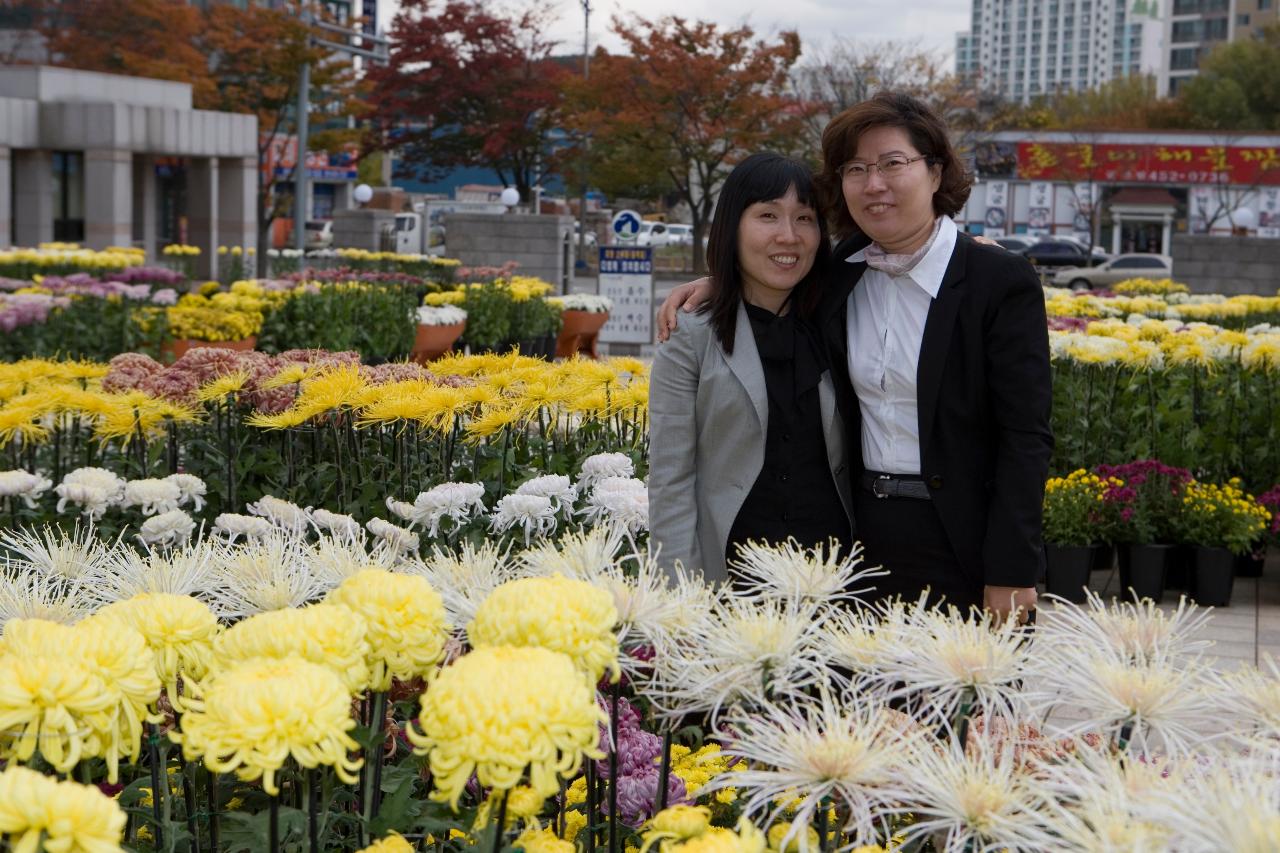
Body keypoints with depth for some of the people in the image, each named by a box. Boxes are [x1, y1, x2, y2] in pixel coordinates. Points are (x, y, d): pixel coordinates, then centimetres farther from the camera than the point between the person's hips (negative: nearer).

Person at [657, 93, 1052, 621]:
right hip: (864, 539, 5)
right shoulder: (842, 273, 6)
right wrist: (717, 285, 9)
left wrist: (1011, 576, -16)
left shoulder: (1001, 281, -8)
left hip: (962, 546, -4)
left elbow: (1025, 437, -11)